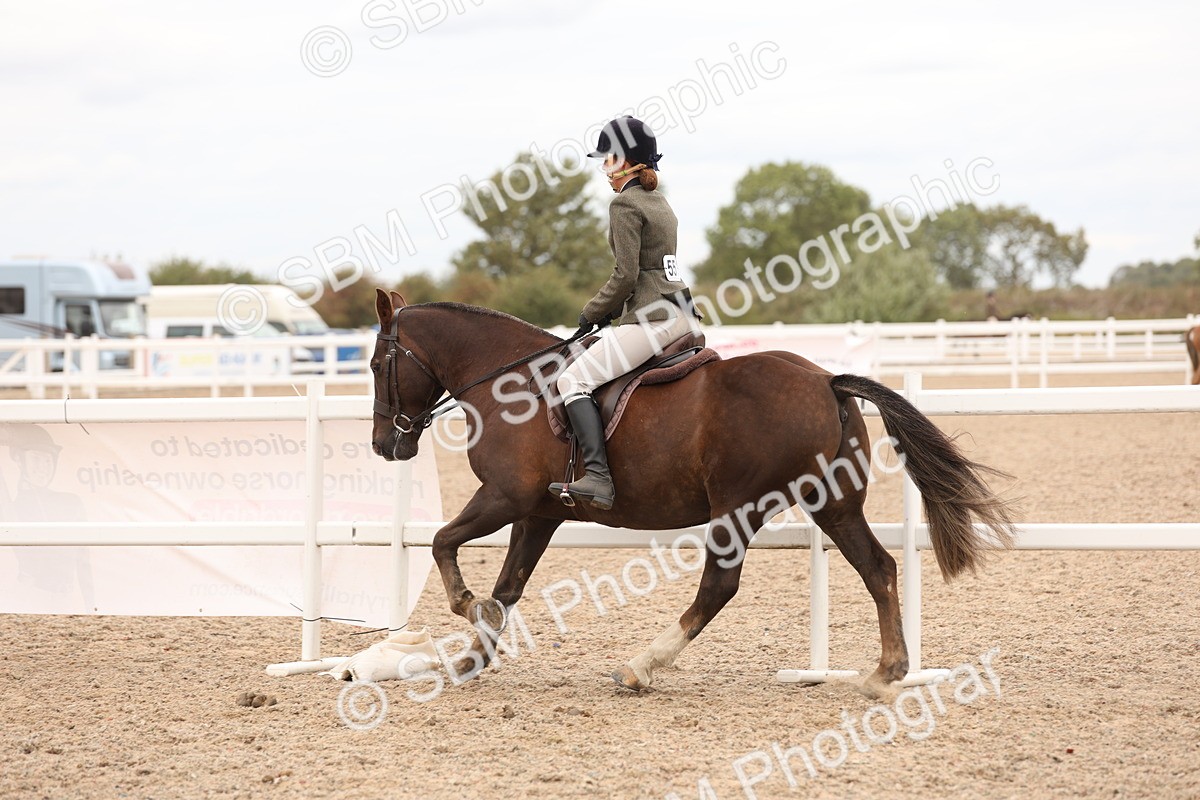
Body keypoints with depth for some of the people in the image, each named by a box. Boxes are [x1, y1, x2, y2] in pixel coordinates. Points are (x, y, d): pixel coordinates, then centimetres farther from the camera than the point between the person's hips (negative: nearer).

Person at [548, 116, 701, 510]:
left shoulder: (625, 204, -9)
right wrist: (609, 311, 19)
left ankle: (598, 477, -28)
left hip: (651, 318, -10)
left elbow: (626, 275, -15)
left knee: (574, 379, -13)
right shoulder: (659, 203, 19)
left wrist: (593, 313, -2)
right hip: (679, 313, 10)